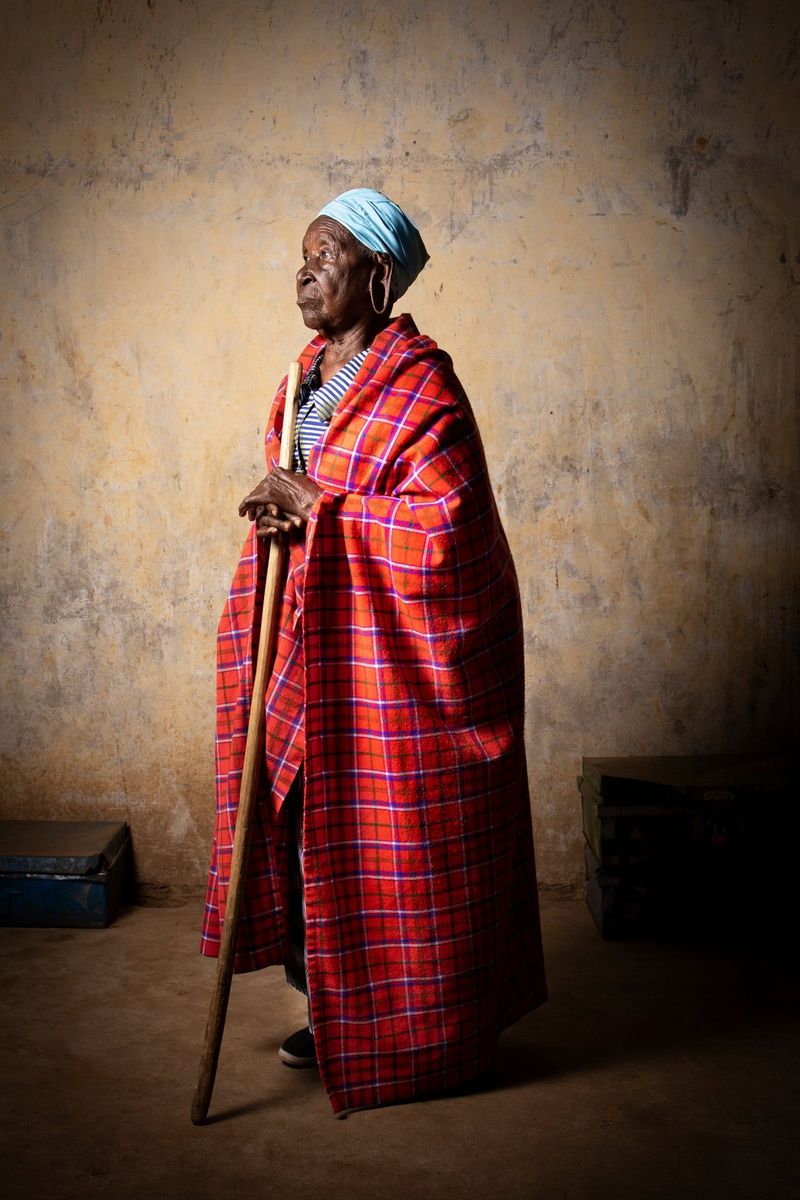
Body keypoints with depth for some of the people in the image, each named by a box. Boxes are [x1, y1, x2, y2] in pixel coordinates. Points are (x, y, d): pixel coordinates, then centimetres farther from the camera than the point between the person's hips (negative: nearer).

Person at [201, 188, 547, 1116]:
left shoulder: (420, 389, -16)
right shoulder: (309, 376, 12)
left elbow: (441, 527, -25)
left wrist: (317, 507, -19)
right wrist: (281, 512, -4)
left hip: (398, 656, -8)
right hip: (316, 649, 9)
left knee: (393, 839, 2)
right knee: (312, 821, 13)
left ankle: (413, 1038, 21)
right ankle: (338, 1011, 31)